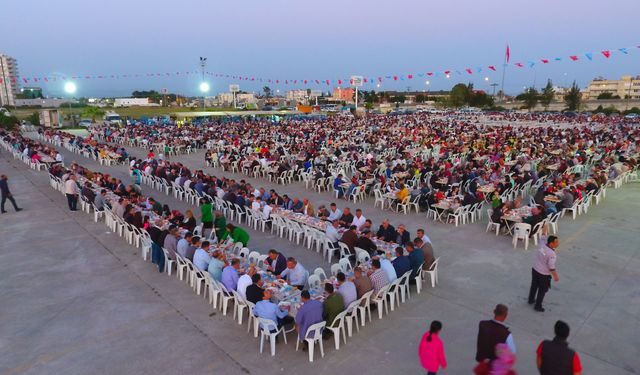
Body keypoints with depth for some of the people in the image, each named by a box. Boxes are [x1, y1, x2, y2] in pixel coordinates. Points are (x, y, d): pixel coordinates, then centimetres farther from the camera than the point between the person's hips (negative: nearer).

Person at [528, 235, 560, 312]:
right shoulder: (551, 253, -26)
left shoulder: (542, 247, -9)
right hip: (543, 274, -6)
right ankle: (538, 306, 23)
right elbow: (551, 267, -20)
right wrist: (556, 276, -10)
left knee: (534, 286, 24)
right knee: (542, 290, 12)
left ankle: (531, 300, 41)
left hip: (535, 270, 7)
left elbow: (535, 256, 7)